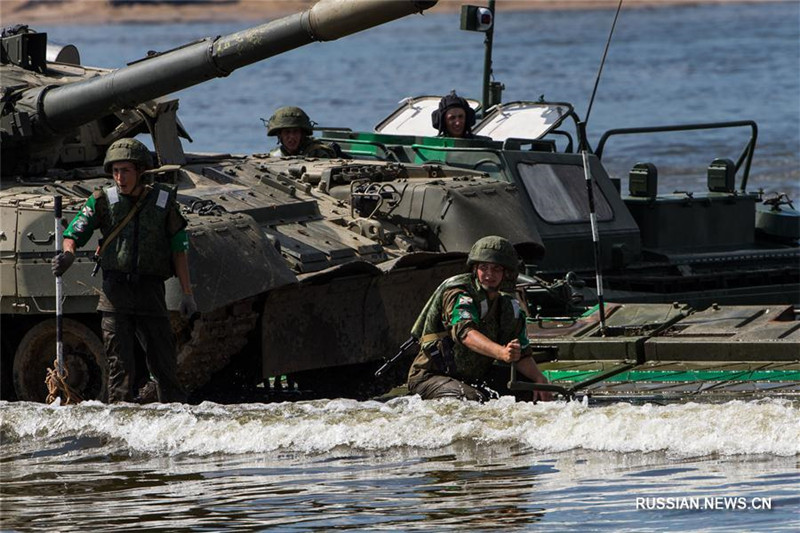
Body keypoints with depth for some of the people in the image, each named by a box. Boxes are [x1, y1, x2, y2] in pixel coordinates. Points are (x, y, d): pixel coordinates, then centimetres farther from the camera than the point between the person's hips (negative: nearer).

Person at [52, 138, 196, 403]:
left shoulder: (162, 201, 6)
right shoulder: (104, 201, 4)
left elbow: (179, 250, 8)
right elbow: (74, 232, 0)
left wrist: (187, 294, 4)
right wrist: (67, 255, -24)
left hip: (150, 290, 1)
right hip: (115, 291, -1)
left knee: (164, 362, 3)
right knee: (120, 365, -5)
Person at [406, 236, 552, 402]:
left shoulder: (509, 306, 5)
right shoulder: (458, 295, -17)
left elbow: (522, 354, 6)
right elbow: (465, 333, -36)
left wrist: (539, 379, -16)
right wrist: (502, 353, -54)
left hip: (473, 379, 7)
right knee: (473, 400, -35)